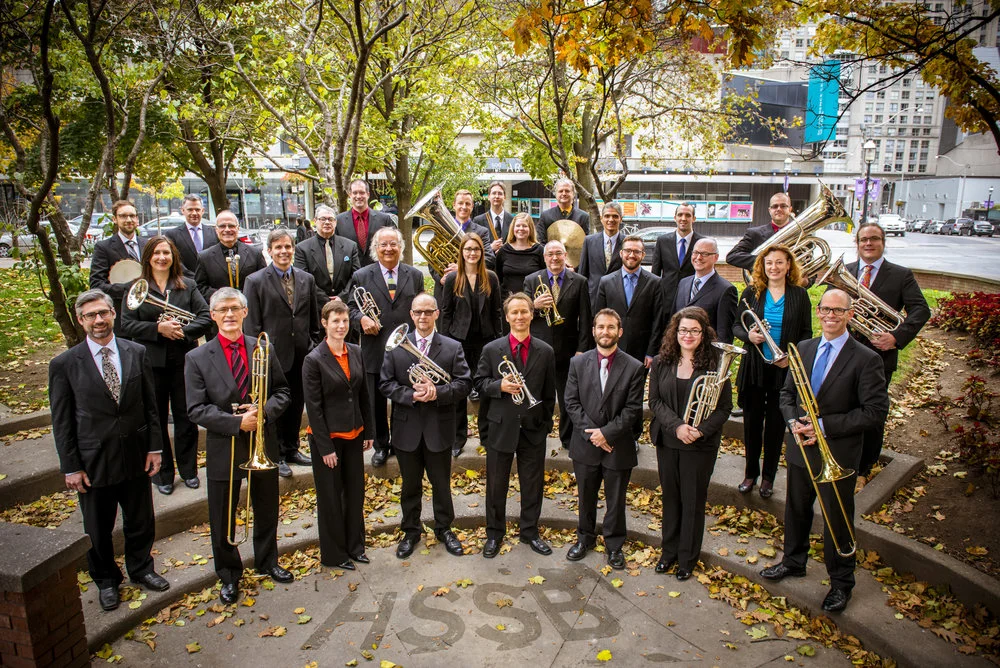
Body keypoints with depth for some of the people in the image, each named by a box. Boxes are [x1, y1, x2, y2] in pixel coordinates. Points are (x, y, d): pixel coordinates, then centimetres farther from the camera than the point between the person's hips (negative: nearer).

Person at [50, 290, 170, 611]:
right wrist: (71, 467, -6)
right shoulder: (64, 364, -8)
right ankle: (106, 580, 38)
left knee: (140, 521, 17)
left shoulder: (136, 353, -2)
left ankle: (141, 568, 41)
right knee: (98, 530, 15)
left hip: (136, 455, 2)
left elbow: (151, 404, 3)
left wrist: (154, 446, 0)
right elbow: (61, 422, -5)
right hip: (93, 461, -2)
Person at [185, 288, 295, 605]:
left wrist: (263, 410, -17)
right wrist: (236, 422, -22)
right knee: (222, 521, 11)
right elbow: (196, 409, -11)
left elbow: (283, 392, 3)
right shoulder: (198, 358, -7)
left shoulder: (264, 349, 0)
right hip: (223, 450, -2)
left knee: (267, 512, 19)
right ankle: (229, 575, 33)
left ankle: (267, 562, 42)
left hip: (263, 446, 2)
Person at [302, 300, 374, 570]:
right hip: (327, 437, -5)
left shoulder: (356, 352, 2)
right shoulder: (314, 360, -14)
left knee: (355, 491, 15)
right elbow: (313, 408, -14)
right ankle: (333, 554, 26)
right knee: (331, 496, 9)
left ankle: (355, 545, 33)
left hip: (353, 435, 5)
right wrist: (326, 447, -14)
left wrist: (368, 432, 8)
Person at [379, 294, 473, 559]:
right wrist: (411, 395, -19)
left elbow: (464, 383, -8)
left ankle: (444, 529, 34)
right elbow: (385, 384, -3)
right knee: (410, 484, 16)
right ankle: (411, 531, 34)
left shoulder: (453, 347, -2)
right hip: (407, 428, 1)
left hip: (439, 427, -1)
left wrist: (437, 393, -24)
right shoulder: (396, 346, 0)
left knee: (441, 483, 14)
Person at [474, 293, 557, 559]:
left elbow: (549, 393, 5)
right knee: (496, 485, 10)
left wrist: (546, 422, 4)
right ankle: (494, 534, 28)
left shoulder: (545, 352, 1)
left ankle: (530, 531, 32)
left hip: (534, 428, 1)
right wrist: (499, 386, -17)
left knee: (533, 484, 13)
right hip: (501, 427, -1)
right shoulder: (491, 349, -2)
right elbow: (479, 382, 1)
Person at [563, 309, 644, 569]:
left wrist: (606, 432, -18)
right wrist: (591, 433, -13)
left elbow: (633, 410, -10)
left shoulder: (634, 368, -8)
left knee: (616, 501, 13)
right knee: (586, 498, 19)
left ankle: (614, 545, 33)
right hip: (585, 445, 2)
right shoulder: (578, 363, -2)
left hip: (618, 447, -2)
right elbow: (571, 402, -4)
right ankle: (585, 538, 40)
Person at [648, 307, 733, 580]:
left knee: (693, 501, 9)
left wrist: (701, 430, -20)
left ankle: (688, 557, 26)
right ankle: (669, 550, 33)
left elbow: (724, 408, -7)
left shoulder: (715, 365, -9)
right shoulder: (661, 362, -1)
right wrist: (676, 426, -18)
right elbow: (655, 401, -3)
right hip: (667, 441, 3)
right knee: (670, 497, 16)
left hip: (701, 445, -2)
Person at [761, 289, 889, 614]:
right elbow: (787, 392, 10)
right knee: (796, 510, 21)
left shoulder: (866, 360, -14)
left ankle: (841, 582, 31)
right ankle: (794, 561, 44)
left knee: (837, 521, 10)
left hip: (838, 455, -5)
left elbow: (876, 411, -16)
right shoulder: (802, 349, 3)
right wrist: (793, 421, -10)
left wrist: (825, 426, -21)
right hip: (801, 449, 5)